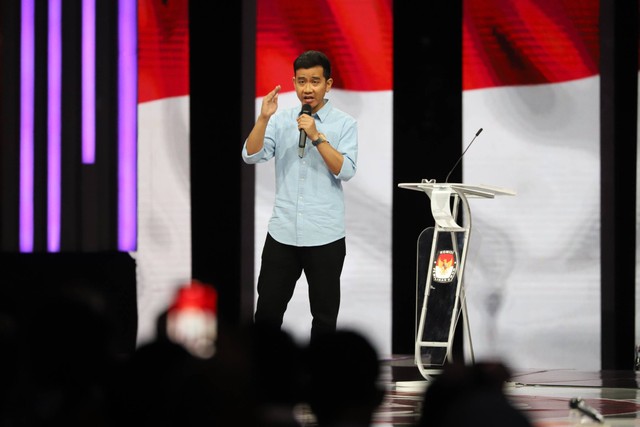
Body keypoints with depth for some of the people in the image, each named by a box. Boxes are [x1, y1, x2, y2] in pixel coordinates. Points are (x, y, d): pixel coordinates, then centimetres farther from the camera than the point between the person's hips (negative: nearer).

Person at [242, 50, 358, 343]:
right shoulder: (281, 120, 8)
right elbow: (252, 156, -4)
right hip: (282, 231, 3)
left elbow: (346, 170, -12)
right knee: (268, 308, 5)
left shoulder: (344, 124, -1)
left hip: (324, 236, -2)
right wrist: (263, 118, -16)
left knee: (324, 313, 5)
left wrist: (317, 137, -19)